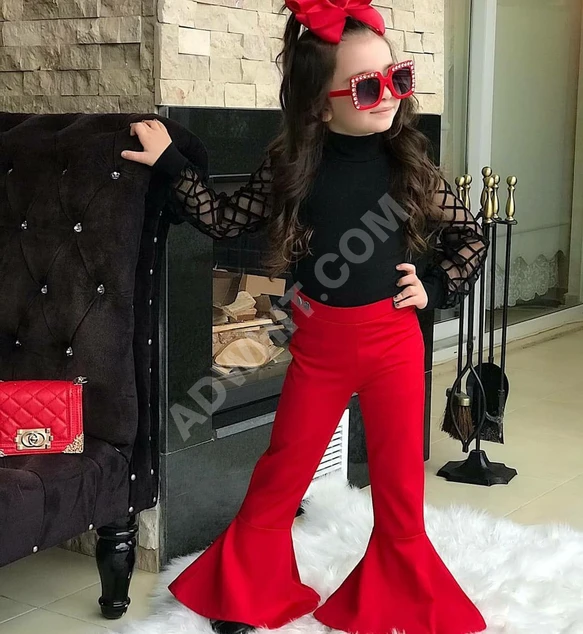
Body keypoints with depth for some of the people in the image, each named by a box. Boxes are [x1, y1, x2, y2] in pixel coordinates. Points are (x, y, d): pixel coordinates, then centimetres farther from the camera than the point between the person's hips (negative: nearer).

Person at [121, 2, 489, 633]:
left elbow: (470, 237, 8)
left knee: (399, 479, 9)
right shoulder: (291, 166, -5)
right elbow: (226, 219, 6)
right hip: (318, 343, 0)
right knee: (280, 472, 11)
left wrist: (434, 287, -2)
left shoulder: (408, 163, -4)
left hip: (394, 339, 0)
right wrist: (169, 161, 2)